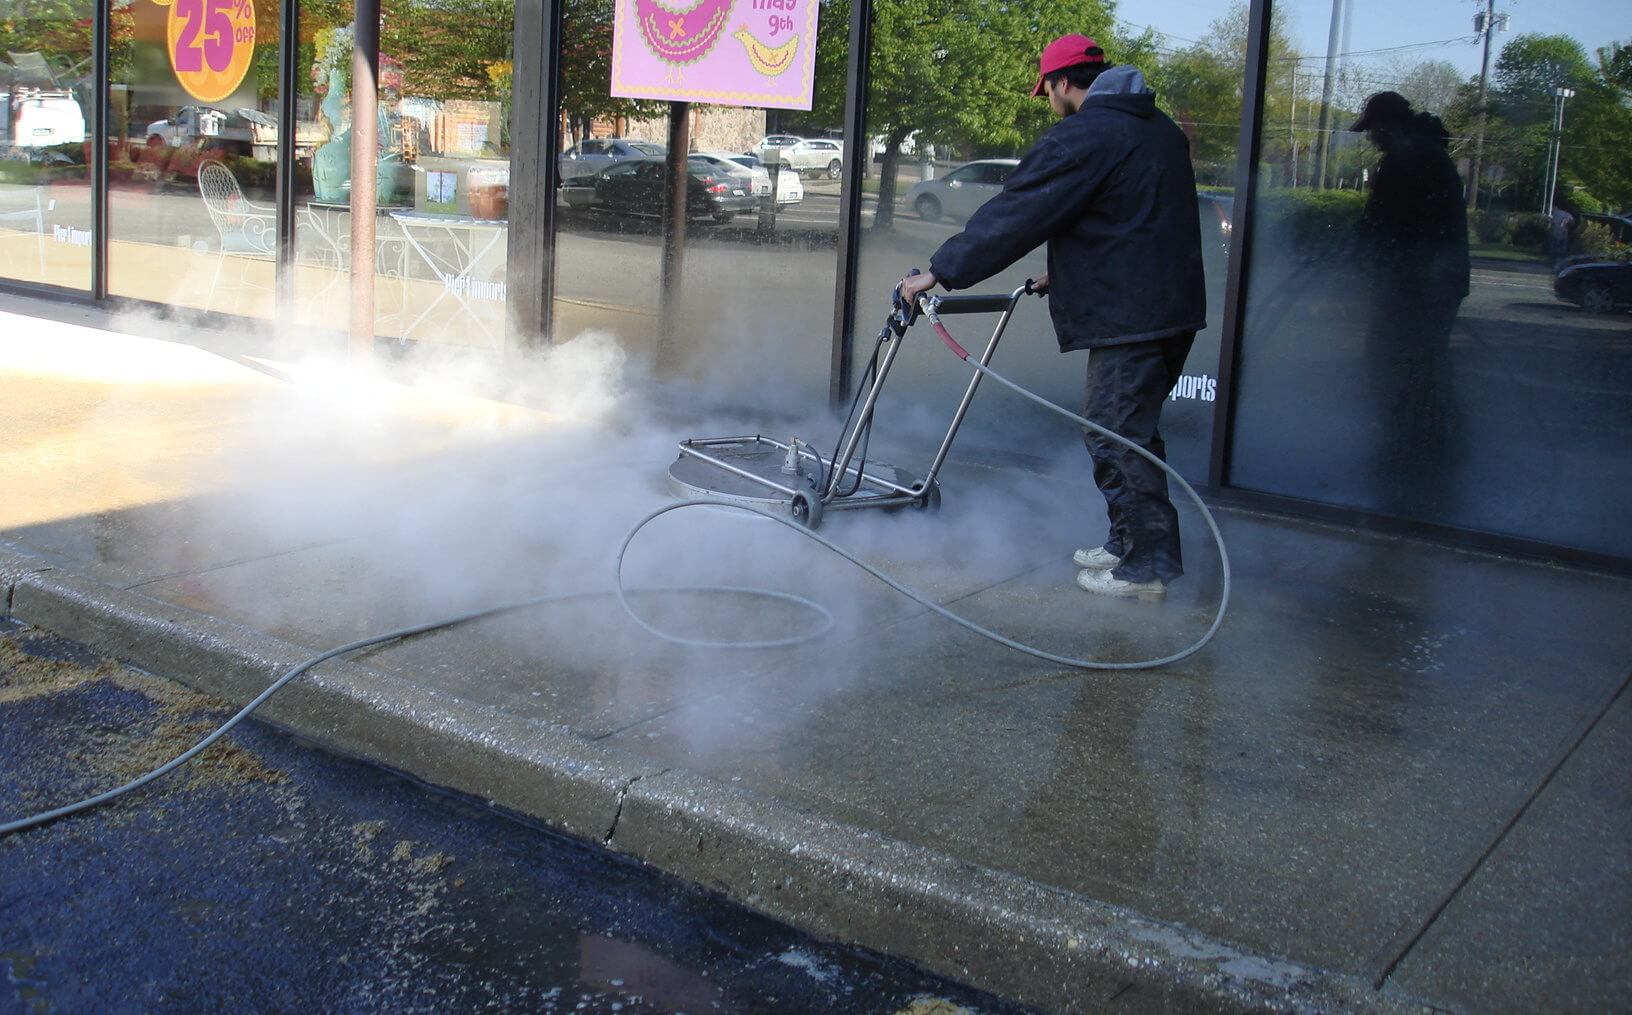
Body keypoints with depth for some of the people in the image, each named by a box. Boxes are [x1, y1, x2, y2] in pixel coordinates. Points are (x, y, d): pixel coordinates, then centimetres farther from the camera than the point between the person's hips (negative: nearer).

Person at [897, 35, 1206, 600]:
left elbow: (1012, 216, -14)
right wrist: (1065, 277, 31)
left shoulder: (1079, 138, -13)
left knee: (1117, 439, -3)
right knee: (1132, 433, 19)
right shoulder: (1160, 129, 17)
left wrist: (940, 272, -8)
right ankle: (1130, 543, 27)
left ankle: (1149, 567, 1)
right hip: (1174, 308, 10)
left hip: (1127, 318, -10)